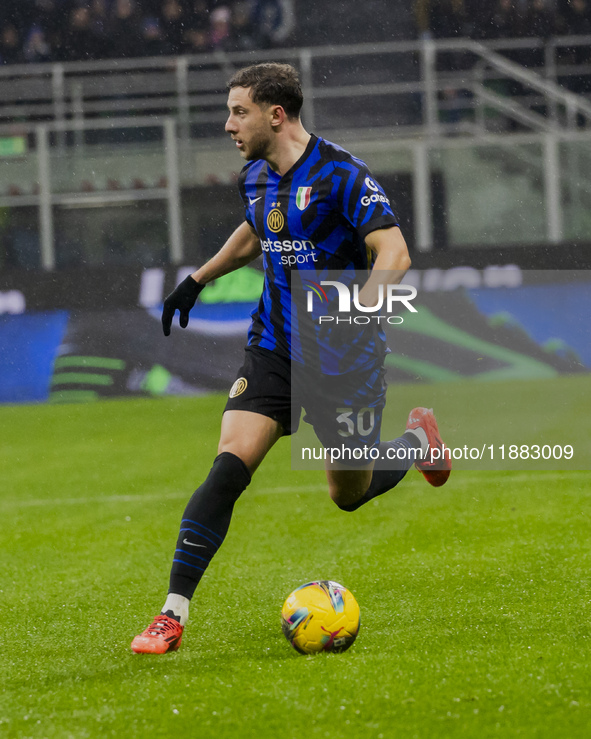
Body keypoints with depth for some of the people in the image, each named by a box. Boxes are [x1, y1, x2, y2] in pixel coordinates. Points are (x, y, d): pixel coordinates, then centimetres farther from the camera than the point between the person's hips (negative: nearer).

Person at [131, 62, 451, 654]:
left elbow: (394, 254, -23)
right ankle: (173, 615, -15)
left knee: (348, 494, 9)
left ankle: (419, 439, 42)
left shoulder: (340, 175, -17)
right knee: (229, 466, -14)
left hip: (345, 359, -5)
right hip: (275, 346, 5)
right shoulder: (255, 179, 5)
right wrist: (199, 278, 28)